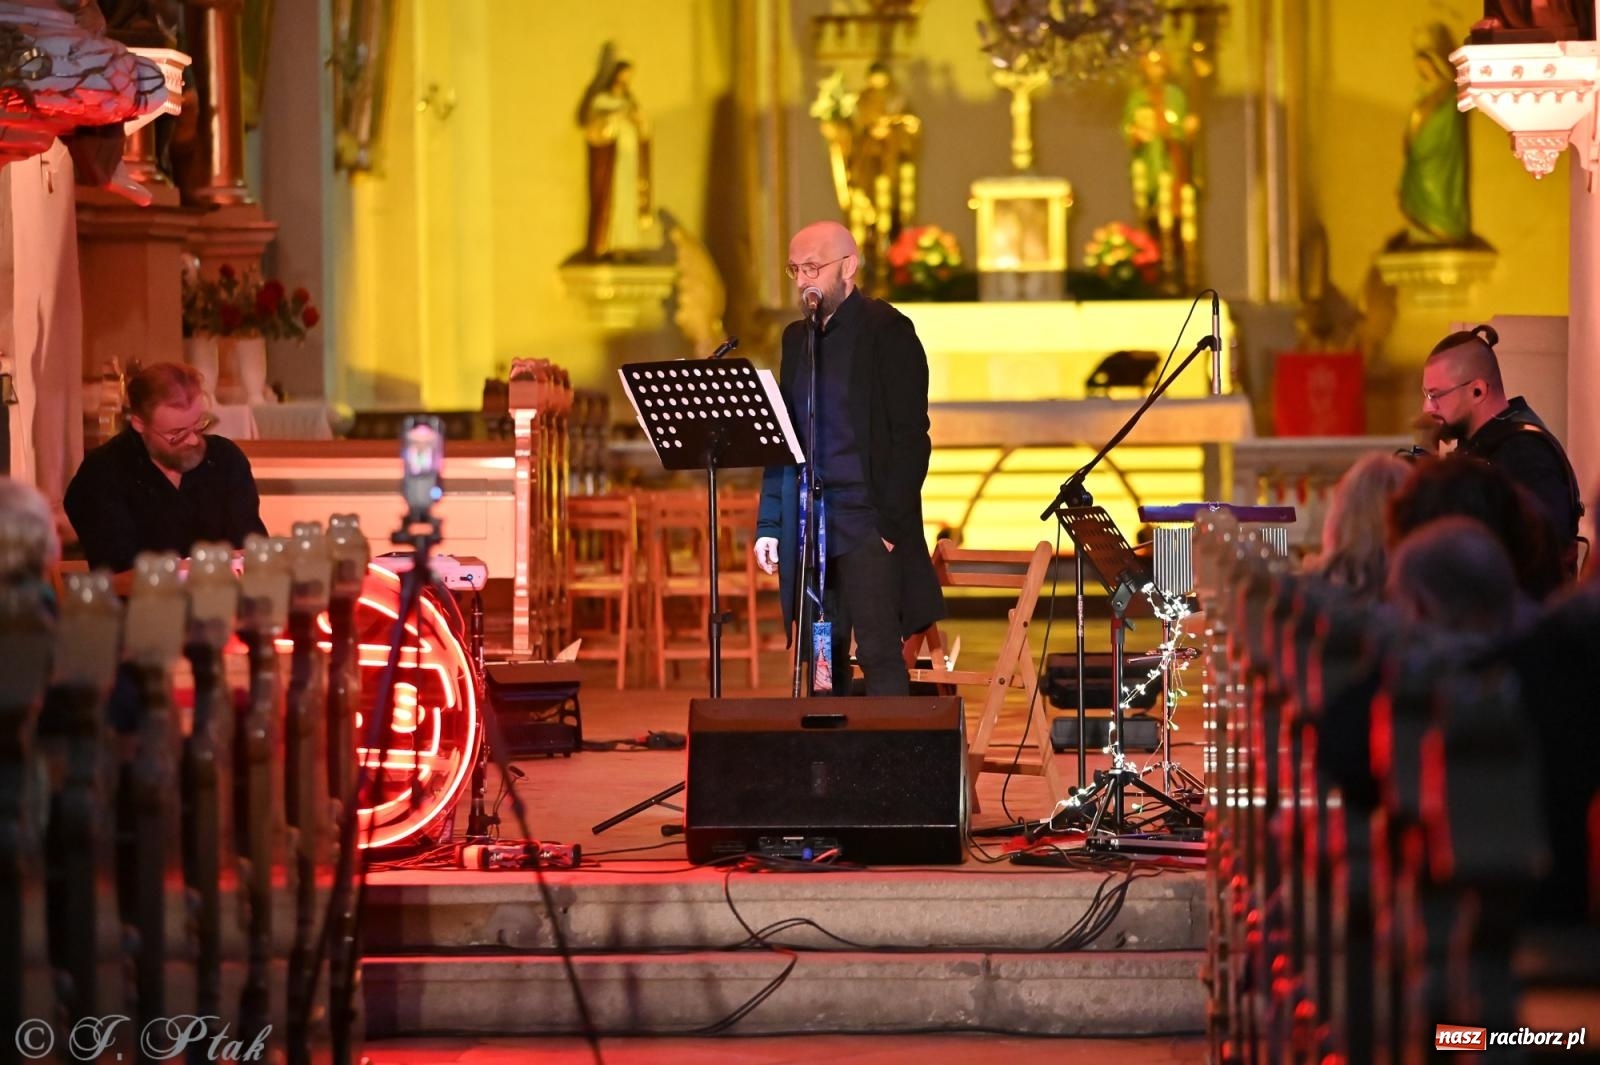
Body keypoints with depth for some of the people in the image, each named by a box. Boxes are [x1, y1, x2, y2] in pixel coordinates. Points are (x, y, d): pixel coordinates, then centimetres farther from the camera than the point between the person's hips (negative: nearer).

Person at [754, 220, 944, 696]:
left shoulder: (887, 331, -3)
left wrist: (892, 523, -13)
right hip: (808, 524, 6)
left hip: (866, 522, -6)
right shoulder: (797, 337, 17)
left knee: (879, 655, -9)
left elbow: (909, 436, -7)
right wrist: (770, 524, 12)